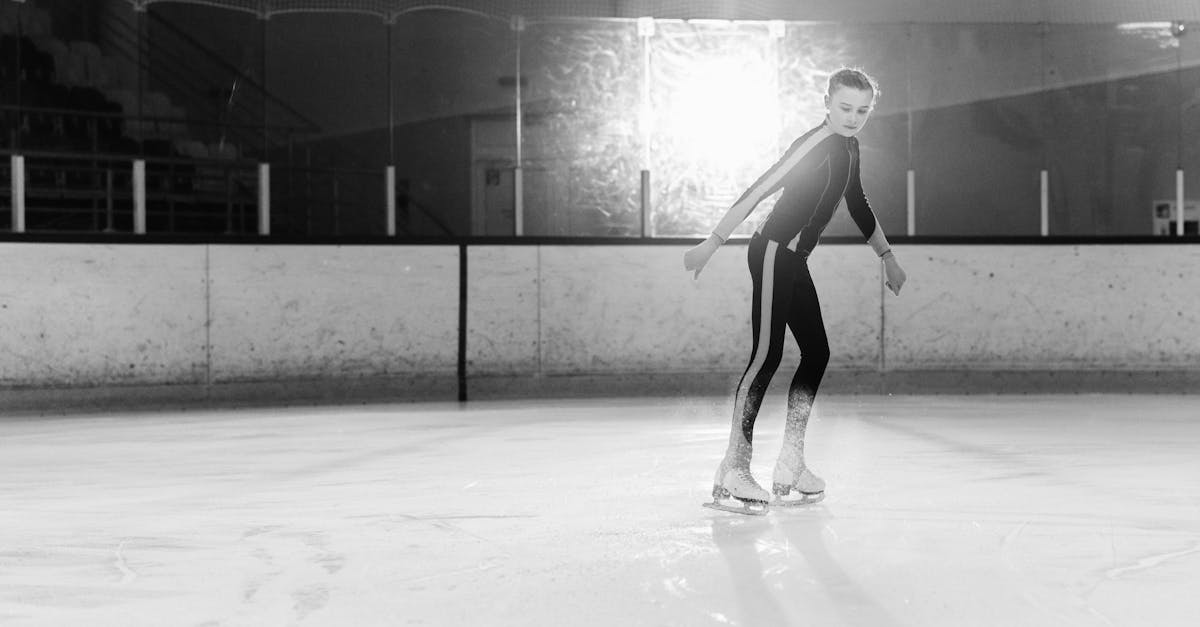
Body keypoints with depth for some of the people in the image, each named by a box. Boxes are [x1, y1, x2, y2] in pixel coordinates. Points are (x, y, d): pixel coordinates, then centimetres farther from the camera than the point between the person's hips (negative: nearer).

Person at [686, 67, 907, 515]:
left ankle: (790, 468, 12)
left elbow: (857, 204, 30)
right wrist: (711, 245, -22)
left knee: (816, 353, 9)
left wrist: (886, 256, 37)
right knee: (766, 355, -16)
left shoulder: (848, 148, 14)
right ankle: (732, 475, -17)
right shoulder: (817, 144, -15)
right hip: (773, 253, -10)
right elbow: (758, 191, -19)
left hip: (793, 261, 10)